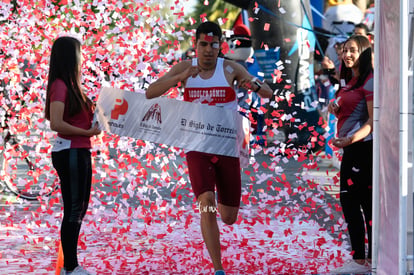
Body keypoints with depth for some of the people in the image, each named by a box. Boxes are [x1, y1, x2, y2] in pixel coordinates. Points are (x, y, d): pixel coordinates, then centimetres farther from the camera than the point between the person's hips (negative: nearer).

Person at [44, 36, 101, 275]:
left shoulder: (71, 85, 14)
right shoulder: (60, 86, -14)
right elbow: (56, 124, -23)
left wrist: (95, 119, 0)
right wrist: (87, 132, -18)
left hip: (80, 152, 10)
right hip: (70, 153, -10)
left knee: (79, 209, 14)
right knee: (73, 210, -4)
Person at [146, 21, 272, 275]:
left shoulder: (230, 68, -3)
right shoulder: (185, 68, -1)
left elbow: (268, 93, -6)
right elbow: (150, 93, -9)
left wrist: (254, 85, -30)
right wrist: (180, 78, -25)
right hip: (198, 148, -1)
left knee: (229, 218, 7)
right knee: (207, 202, -22)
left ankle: (220, 202, 46)